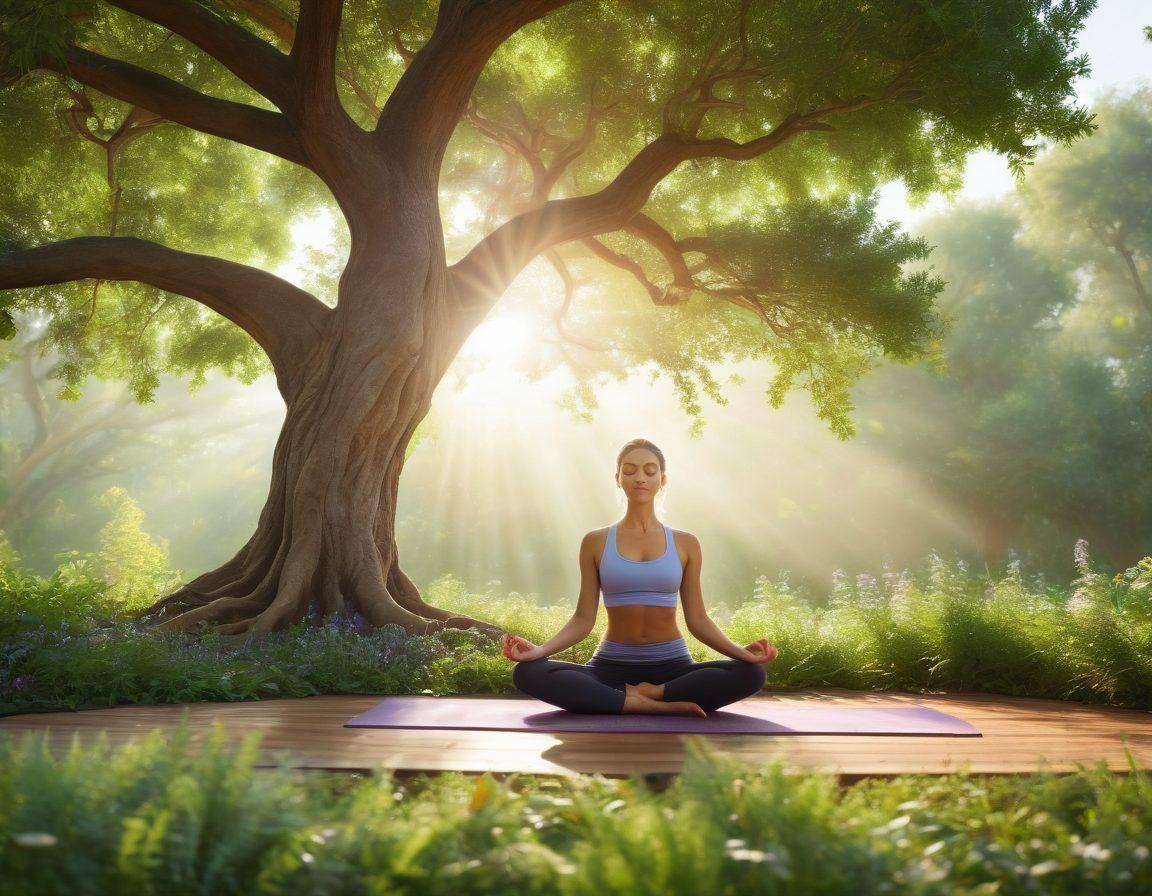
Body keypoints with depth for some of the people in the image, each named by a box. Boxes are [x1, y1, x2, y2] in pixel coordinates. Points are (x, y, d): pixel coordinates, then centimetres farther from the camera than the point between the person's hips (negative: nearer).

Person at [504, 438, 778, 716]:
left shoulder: (685, 544, 7)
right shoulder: (595, 543, 5)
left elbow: (697, 619, 4)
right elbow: (583, 618, 2)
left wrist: (740, 650, -14)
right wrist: (540, 649, -16)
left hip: (673, 668, 0)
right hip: (611, 669, 0)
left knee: (751, 674, -28)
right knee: (528, 673, -30)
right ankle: (663, 705, -30)